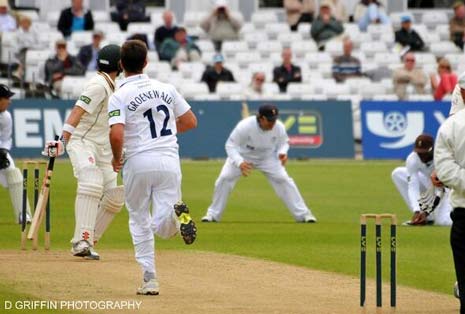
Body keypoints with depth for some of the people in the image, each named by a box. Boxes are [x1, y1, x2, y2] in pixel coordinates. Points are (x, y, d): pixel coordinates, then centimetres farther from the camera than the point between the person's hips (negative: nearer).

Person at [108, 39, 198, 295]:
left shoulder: (120, 96, -4)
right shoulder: (166, 89, 10)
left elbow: (116, 134, -16)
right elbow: (190, 122, 14)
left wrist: (116, 158, 3)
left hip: (138, 162, -3)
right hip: (169, 161, 3)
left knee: (140, 222, 15)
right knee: (163, 228, 2)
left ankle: (150, 280, 8)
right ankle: (176, 214, -33)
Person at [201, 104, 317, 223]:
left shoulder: (279, 127, -24)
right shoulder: (245, 126, -35)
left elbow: (283, 142, -3)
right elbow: (230, 145, -27)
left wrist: (282, 152, -27)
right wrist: (240, 162, -43)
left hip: (268, 157, 2)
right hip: (243, 156, -2)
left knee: (283, 180, -11)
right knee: (224, 179, -14)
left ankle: (303, 214, -2)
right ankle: (213, 214, 3)